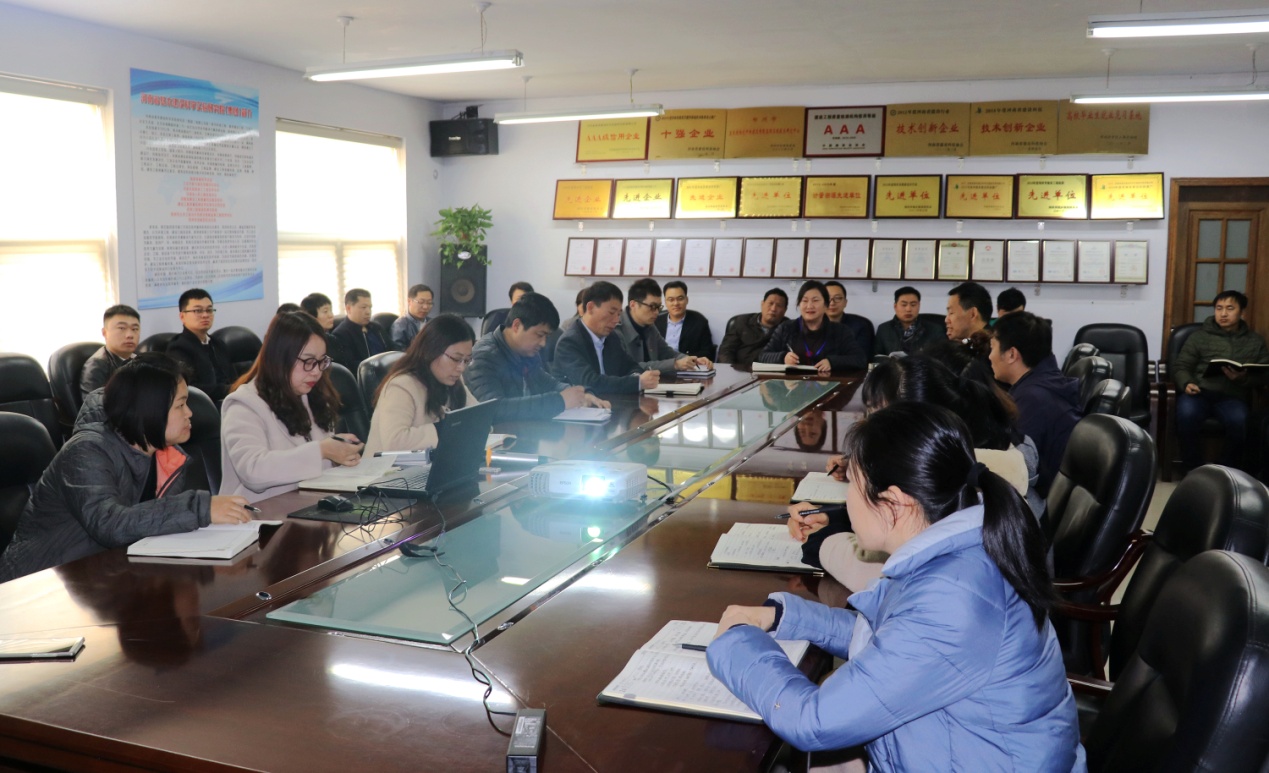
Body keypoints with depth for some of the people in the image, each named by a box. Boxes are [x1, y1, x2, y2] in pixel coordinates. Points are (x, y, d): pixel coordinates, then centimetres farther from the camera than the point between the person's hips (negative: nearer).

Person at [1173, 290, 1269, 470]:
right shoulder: (1199, 336, 16)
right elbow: (1181, 366, 10)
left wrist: (1243, 379, -13)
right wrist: (1187, 384, -13)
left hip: (1233, 396, 0)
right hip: (1199, 391, 0)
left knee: (1238, 420, -36)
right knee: (1187, 414, -36)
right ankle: (1191, 469, -16)